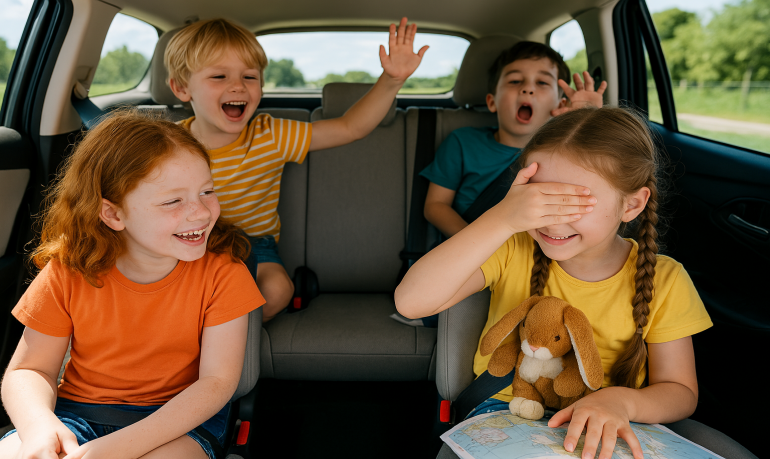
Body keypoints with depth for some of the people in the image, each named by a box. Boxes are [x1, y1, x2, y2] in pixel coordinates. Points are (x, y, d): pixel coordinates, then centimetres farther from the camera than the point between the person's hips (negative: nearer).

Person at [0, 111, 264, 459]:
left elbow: (218, 381, -17)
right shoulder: (69, 272, -9)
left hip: (181, 416, -2)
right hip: (79, 409, 2)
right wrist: (39, 425, -25)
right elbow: (28, 370, -1)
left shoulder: (222, 272, -16)